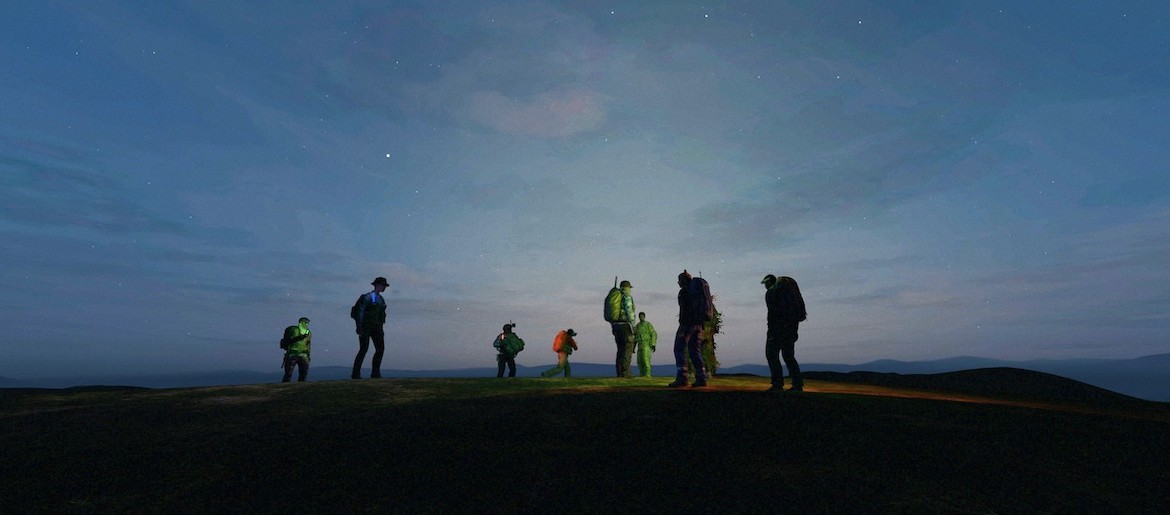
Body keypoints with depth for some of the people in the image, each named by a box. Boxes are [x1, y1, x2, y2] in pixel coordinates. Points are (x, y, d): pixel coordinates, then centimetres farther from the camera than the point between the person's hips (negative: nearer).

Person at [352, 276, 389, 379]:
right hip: (365, 326, -7)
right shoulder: (366, 297, -9)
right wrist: (359, 328, -18)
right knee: (363, 349, -9)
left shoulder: (381, 299, 13)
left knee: (380, 348, -5)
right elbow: (360, 313, -13)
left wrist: (381, 330, 16)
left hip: (376, 327, 7)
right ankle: (356, 373, 2)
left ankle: (375, 372, 1)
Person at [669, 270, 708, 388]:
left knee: (680, 349, -4)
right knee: (695, 350, 10)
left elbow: (685, 310, -16)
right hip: (698, 324, 8)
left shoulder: (684, 291, -6)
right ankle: (701, 377, 5)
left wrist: (683, 326, -19)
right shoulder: (697, 290, 19)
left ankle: (682, 377, -10)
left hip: (687, 323, -8)